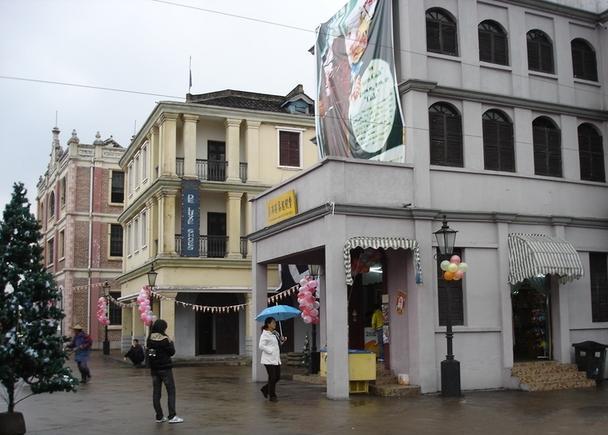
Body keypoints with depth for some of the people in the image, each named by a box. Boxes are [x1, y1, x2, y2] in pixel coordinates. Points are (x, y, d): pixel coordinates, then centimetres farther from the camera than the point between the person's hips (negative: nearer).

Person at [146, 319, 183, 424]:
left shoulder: (149, 339, 0)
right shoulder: (165, 339, -15)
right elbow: (172, 352, -8)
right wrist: (171, 342, 7)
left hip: (154, 368, 6)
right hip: (165, 368, -6)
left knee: (156, 392, 9)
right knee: (171, 392, 0)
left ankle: (159, 417, 12)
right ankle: (172, 416, -5)